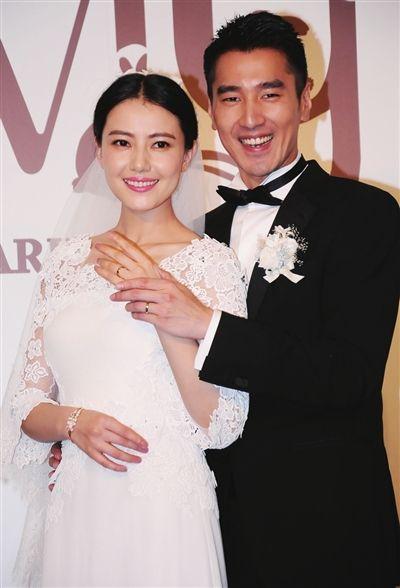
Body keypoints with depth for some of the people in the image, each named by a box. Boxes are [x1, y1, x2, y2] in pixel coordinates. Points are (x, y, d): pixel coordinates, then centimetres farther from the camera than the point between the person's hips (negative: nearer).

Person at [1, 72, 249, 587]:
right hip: (72, 510, 4)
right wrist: (74, 421, -13)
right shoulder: (68, 260, 5)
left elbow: (221, 425, -12)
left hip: (165, 513, -3)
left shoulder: (210, 262, -7)